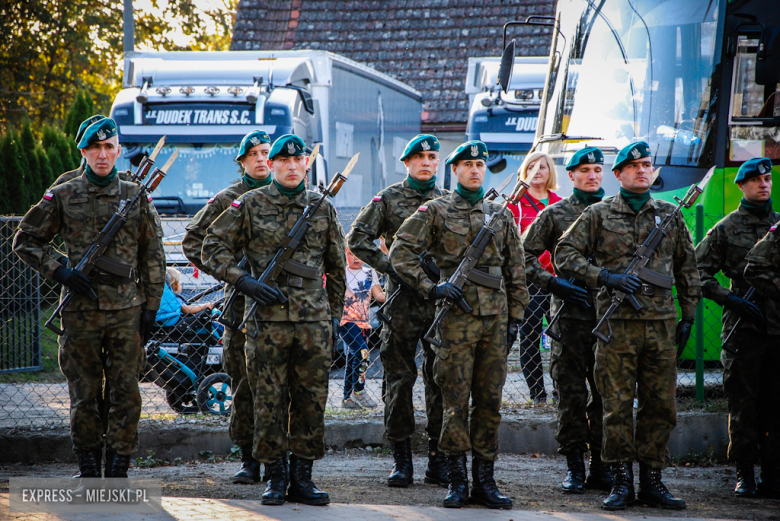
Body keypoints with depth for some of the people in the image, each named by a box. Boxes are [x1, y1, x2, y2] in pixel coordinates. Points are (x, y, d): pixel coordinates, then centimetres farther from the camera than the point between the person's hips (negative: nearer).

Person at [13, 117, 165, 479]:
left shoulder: (135, 197, 7)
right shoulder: (62, 197, 4)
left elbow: (153, 257, 10)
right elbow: (25, 241, 9)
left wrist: (151, 307, 4)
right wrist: (60, 273, -4)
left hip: (127, 312, 1)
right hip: (80, 311, -1)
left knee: (126, 394, -1)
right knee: (84, 395, 4)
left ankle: (118, 470, 7)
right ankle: (88, 470, 13)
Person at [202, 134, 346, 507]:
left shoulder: (323, 208, 10)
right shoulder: (250, 205, 2)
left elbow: (336, 266, 18)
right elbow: (213, 249, 3)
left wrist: (335, 314, 15)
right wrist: (244, 281, -10)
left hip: (314, 321, 2)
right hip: (267, 320, -2)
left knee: (311, 399, 4)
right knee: (268, 401, 0)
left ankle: (302, 476, 12)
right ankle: (275, 477, 9)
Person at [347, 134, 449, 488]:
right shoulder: (389, 199, 4)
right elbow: (358, 238, 1)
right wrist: (388, 266, -8)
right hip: (403, 299, -2)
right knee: (399, 378, 0)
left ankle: (439, 459, 9)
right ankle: (401, 460, 6)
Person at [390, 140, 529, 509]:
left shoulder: (501, 215, 14)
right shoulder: (436, 211, 2)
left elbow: (516, 270, 17)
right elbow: (401, 252, -2)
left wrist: (516, 316, 11)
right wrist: (430, 287, -11)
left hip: (495, 317, 4)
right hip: (457, 316, -4)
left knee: (490, 401, 5)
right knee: (456, 402, -3)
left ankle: (484, 481, 10)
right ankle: (457, 482, 3)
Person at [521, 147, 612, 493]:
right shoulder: (555, 214, 5)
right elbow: (524, 256, 3)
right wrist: (553, 283, -8)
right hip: (570, 314, -2)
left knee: (605, 392, 4)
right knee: (571, 393, -2)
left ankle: (600, 465, 11)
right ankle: (574, 467, 5)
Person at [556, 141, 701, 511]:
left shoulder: (669, 215, 14)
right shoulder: (598, 215, 4)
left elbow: (688, 268, 19)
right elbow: (565, 255, 1)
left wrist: (688, 316, 14)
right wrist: (605, 277, -11)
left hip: (661, 323, 3)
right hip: (617, 323, -3)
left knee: (661, 405, 4)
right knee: (617, 405, -2)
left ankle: (652, 479, 12)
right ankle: (621, 480, 5)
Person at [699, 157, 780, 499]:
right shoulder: (726, 228, 5)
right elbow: (696, 271, 2)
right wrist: (729, 298, -9)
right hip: (743, 327, -3)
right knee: (743, 403, -2)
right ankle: (744, 473, 4)